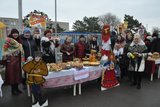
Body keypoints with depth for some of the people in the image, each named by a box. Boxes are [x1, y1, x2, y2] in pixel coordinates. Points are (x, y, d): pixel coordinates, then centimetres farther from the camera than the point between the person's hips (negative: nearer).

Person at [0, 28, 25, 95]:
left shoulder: (19, 41, 11)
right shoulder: (8, 40, -7)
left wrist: (22, 60, 11)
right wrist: (6, 58, -12)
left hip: (17, 60, 6)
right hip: (11, 60, -6)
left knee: (18, 74, 11)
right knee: (12, 74, 2)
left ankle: (16, 88, 25)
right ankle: (13, 90, 13)